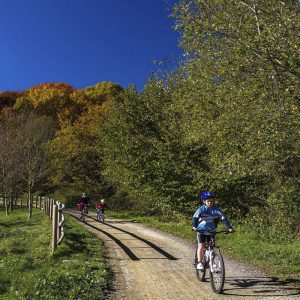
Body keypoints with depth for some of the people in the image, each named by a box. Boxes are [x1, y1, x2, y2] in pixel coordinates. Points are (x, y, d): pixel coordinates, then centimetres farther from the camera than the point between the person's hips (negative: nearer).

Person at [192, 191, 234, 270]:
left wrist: (229, 228, -28)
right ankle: (199, 263, -1)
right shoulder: (201, 209, -15)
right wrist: (194, 227, -42)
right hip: (201, 230, -2)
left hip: (211, 231, 2)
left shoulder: (216, 209, -11)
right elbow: (195, 217, -25)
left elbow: (223, 218, -16)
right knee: (201, 246, -9)